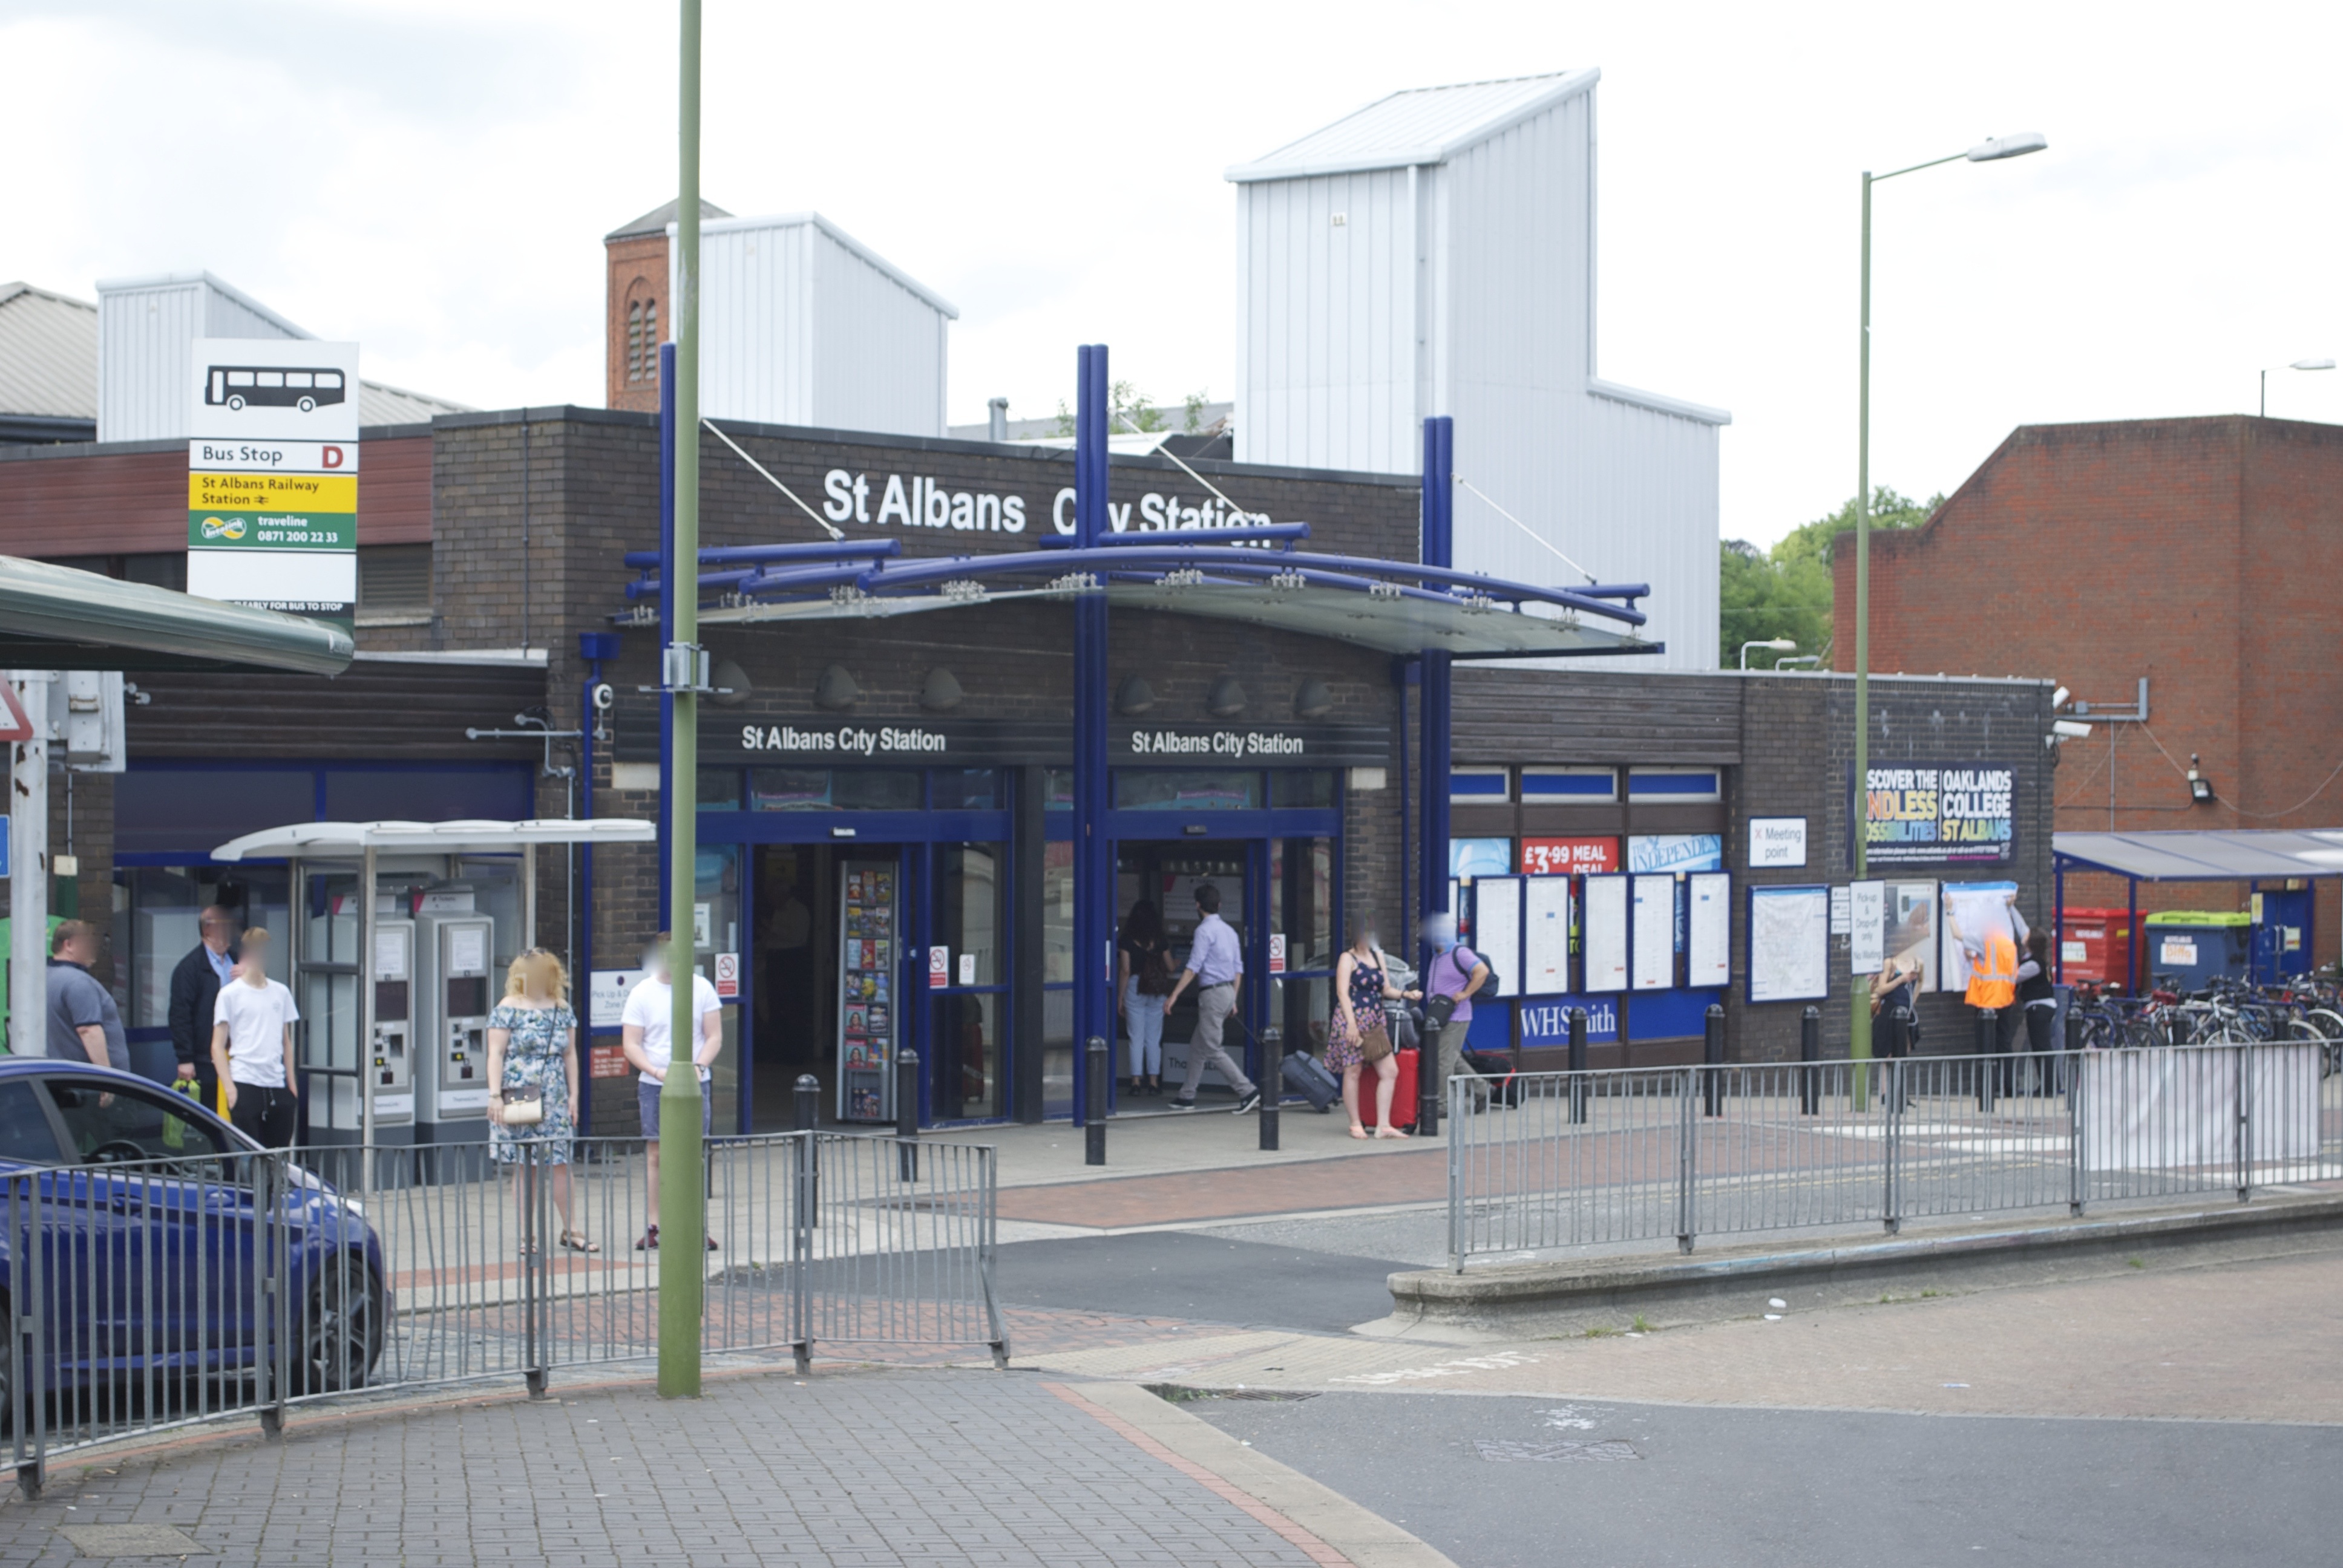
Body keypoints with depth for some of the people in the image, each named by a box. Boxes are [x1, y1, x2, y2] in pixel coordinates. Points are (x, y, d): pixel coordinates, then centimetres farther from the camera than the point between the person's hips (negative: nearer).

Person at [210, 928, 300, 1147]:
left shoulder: (281, 992, 13)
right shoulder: (230, 994, 1)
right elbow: (218, 1047, -1)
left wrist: (292, 1084, 12)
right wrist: (230, 1088, -10)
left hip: (278, 1087, 4)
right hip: (245, 1086, -4)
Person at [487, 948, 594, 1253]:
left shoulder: (562, 1010, 10)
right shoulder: (508, 1010, -1)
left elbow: (570, 1054, 14)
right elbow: (496, 1054, -5)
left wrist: (573, 1095, 8)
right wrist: (495, 1095, -14)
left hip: (555, 1101, 3)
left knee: (560, 1163, 1)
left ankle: (570, 1230, 10)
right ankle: (525, 1234, 7)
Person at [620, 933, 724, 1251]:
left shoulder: (701, 988, 4)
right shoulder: (642, 993, 0)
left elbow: (714, 1036, 4)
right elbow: (631, 1044, -2)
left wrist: (698, 1065, -14)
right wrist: (656, 1071, -18)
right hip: (654, 1086, -1)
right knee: (656, 1156, -1)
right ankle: (654, 1227, 4)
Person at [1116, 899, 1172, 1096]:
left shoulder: (1126, 941, -6)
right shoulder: (1160, 943, 1)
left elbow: (1125, 970, -8)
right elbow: (1170, 968, 6)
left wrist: (1119, 998, -3)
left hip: (1134, 988, -2)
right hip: (1156, 991, 2)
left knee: (1136, 1037, 2)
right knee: (1154, 1039, 6)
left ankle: (1136, 1081, -1)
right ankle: (1154, 1081, 6)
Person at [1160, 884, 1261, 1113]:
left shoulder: (1205, 930, -13)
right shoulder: (1229, 930, 13)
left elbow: (1193, 967, -18)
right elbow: (1238, 968, 15)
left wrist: (1174, 995, -17)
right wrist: (1233, 1000, 22)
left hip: (1212, 993, -9)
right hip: (1228, 991, 9)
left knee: (1213, 1051, -7)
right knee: (1197, 1047, 16)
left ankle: (1247, 1091, -13)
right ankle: (1187, 1096, 20)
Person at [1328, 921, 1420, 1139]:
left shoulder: (1378, 956, 16)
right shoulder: (1348, 958, -4)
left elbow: (1386, 989, 18)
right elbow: (1342, 992, -12)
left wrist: (1406, 995, -2)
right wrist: (1351, 1024, -22)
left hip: (1376, 1022, 7)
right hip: (1353, 1020, -7)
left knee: (1390, 1071, -2)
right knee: (1353, 1072, 0)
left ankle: (1383, 1126, 0)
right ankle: (1356, 1125, 9)